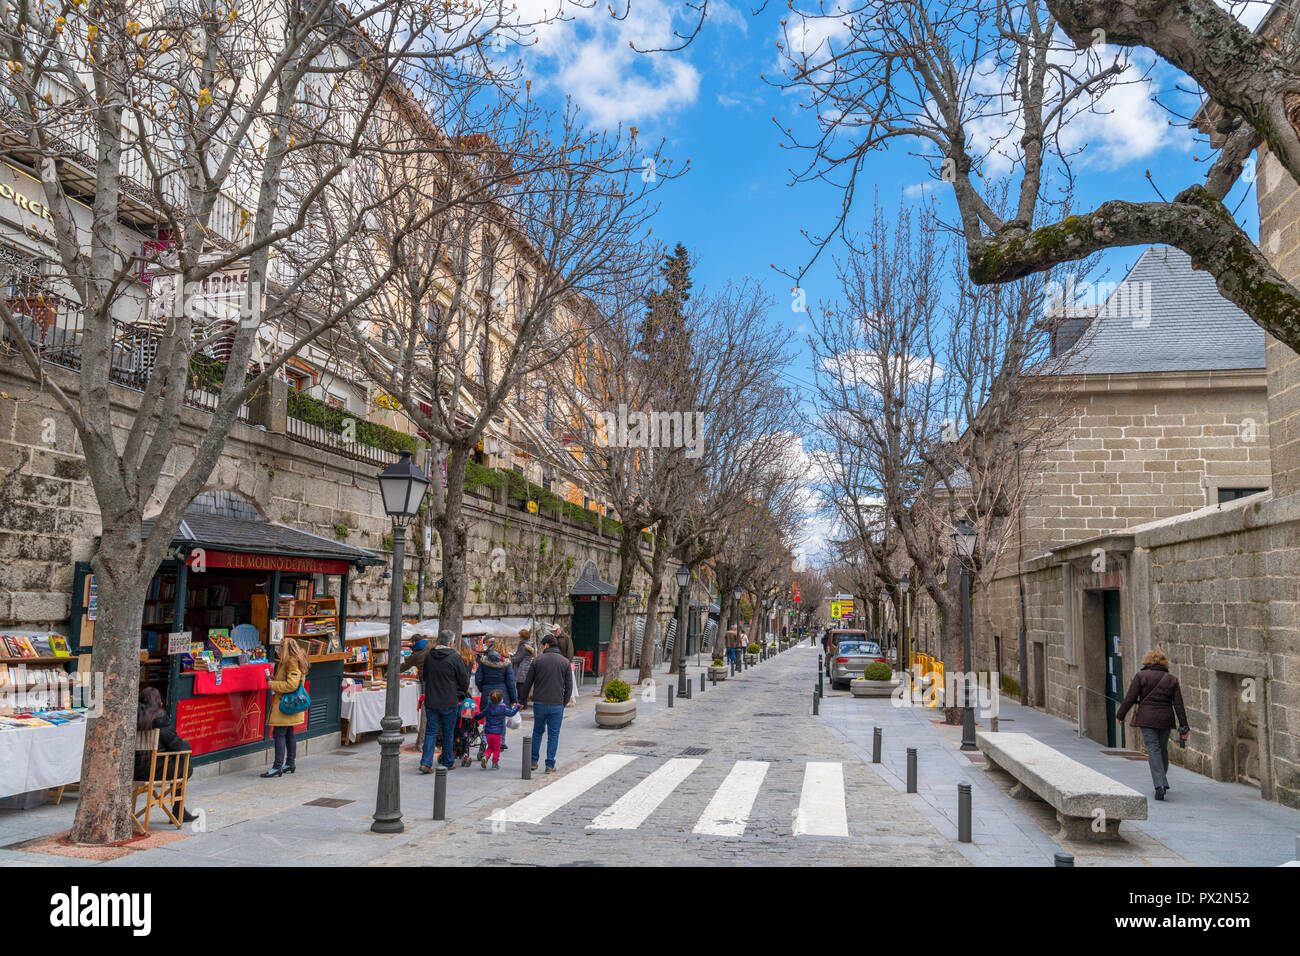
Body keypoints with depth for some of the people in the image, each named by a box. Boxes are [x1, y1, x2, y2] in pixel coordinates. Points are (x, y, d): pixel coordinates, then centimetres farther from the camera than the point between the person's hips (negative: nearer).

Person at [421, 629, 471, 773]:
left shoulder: (429, 657, 4)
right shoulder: (454, 657, -11)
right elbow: (464, 680, -6)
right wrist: (463, 693, 14)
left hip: (430, 701, 4)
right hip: (449, 702, -4)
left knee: (431, 731, 8)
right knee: (448, 733, 9)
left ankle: (425, 762, -3)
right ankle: (448, 762, 19)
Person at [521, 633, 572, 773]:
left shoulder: (538, 661, -1)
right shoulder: (565, 662, 1)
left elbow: (528, 682, 2)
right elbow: (569, 685, 1)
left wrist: (524, 699, 14)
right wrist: (565, 702, 10)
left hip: (539, 703, 1)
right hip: (557, 704, 0)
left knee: (537, 732, 17)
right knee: (553, 735, 6)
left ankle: (533, 761, 21)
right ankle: (550, 765, 6)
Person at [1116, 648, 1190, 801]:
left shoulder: (1140, 676, -3)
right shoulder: (1172, 679, 6)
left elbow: (1130, 698, -5)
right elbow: (1179, 705, 4)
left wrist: (1120, 715, 6)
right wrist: (1183, 727, 6)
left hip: (1147, 719, -3)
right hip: (1166, 719, 3)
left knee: (1153, 750, -5)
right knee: (1163, 750, 17)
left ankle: (1160, 785, -18)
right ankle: (1162, 782, 28)